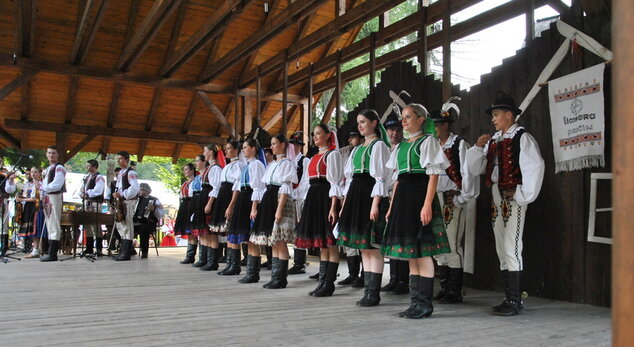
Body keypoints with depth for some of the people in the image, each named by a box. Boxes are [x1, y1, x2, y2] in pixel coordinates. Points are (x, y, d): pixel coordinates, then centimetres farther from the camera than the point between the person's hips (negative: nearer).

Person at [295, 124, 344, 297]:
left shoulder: (332, 154, -4)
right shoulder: (314, 157, 20)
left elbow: (335, 182, -12)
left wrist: (333, 207, -20)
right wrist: (307, 206, 17)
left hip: (326, 197, -9)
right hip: (314, 197, 9)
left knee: (330, 242, -4)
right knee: (321, 243, 11)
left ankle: (329, 283, 1)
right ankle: (322, 282, 17)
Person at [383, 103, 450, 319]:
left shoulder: (428, 140, -1)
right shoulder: (401, 145, 19)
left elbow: (434, 174, -9)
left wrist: (427, 205, -19)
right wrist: (392, 206, 15)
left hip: (420, 195, -8)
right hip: (403, 197, 8)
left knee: (422, 251, -6)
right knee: (410, 252, 9)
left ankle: (425, 303, 2)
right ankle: (416, 301, 16)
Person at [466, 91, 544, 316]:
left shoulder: (522, 137, -5)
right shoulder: (493, 140, 15)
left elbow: (535, 166, -14)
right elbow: (475, 169, 14)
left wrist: (525, 196, -15)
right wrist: (478, 147, 0)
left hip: (513, 198, -8)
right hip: (497, 198, 8)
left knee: (512, 249, -8)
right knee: (502, 250, 10)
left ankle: (515, 301, -1)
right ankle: (509, 298, 19)